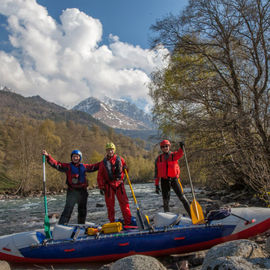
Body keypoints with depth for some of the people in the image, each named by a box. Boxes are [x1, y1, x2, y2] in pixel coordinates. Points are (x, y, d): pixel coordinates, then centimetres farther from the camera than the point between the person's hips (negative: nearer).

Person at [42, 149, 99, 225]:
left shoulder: (84, 166, 11)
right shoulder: (68, 166, 1)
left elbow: (93, 167, 22)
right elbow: (56, 164, -7)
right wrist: (48, 156, -17)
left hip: (83, 191, 4)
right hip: (72, 191, -4)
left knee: (83, 210, 14)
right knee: (68, 210, -13)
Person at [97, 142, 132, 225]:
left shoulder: (120, 159, 8)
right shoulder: (103, 162, 6)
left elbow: (125, 169, 19)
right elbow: (100, 176, 5)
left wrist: (125, 168, -5)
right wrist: (101, 187, -2)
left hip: (119, 184, 0)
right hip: (109, 185, 0)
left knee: (124, 202, -4)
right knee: (110, 205, 4)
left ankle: (128, 221, 1)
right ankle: (112, 222, 16)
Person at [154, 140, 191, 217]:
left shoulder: (174, 155, 3)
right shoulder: (159, 159, 7)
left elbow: (179, 154, -21)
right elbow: (156, 173, 9)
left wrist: (181, 148, -43)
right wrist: (156, 185, 5)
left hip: (174, 179, -1)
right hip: (164, 181, 2)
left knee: (182, 197, -5)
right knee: (165, 200, 5)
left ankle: (191, 213, 5)